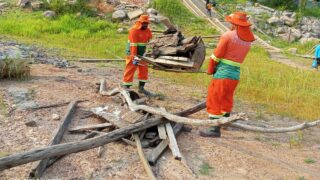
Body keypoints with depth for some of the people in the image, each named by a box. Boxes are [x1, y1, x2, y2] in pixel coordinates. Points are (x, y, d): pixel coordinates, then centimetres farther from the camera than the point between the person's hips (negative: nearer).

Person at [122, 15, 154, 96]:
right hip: (132, 53, -7)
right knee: (130, 70, -5)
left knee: (144, 69, 8)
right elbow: (133, 44, -23)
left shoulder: (148, 30, 6)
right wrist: (134, 56, -29)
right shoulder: (134, 30, -17)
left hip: (142, 53, 7)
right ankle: (125, 88, 2)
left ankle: (141, 88, 18)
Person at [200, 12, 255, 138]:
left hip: (222, 73, -7)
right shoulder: (248, 41, 7)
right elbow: (237, 56, 6)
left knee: (214, 99, -1)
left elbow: (216, 56, -9)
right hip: (236, 74, 7)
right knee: (227, 98, 24)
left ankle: (215, 129, -1)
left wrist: (210, 70, 4)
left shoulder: (228, 36, -13)